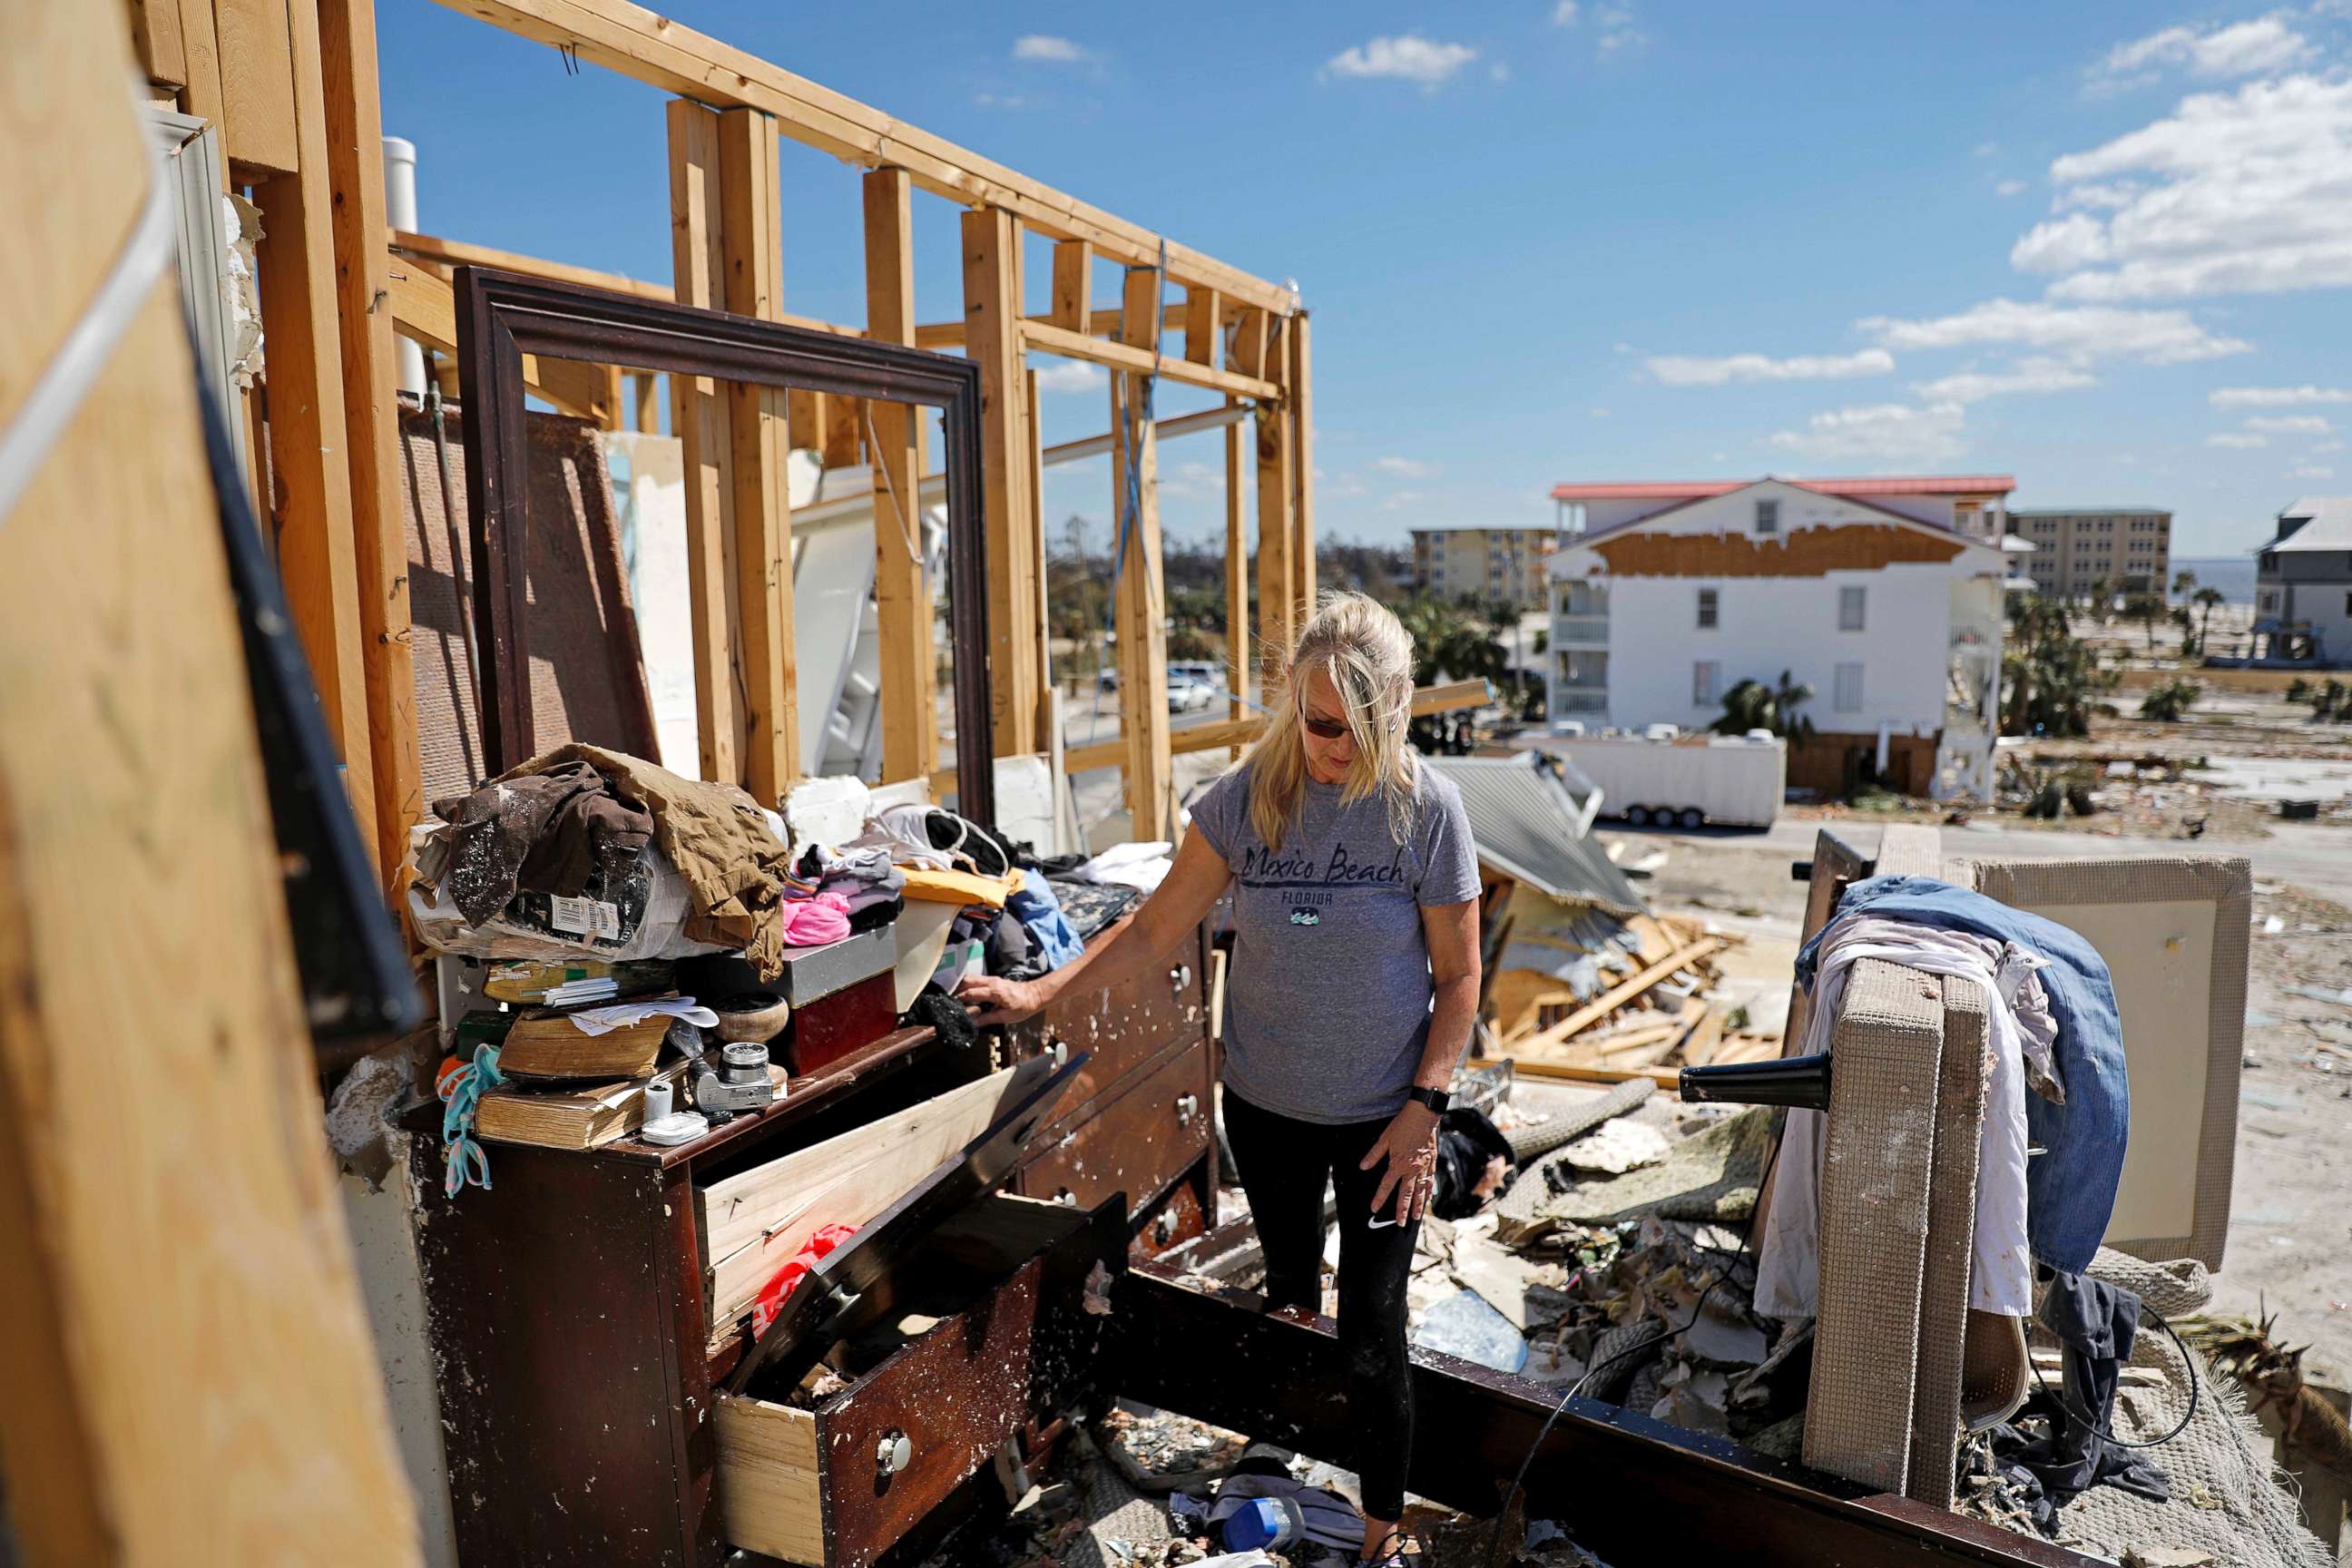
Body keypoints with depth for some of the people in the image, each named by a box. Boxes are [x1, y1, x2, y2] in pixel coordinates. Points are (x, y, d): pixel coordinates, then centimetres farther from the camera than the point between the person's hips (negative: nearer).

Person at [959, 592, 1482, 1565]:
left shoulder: (1425, 809, -15)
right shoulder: (1246, 798, -10)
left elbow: (1458, 976, -8)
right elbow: (1158, 929, -3)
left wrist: (1423, 1109, -13)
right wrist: (1040, 992, -6)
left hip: (1382, 1117, -2)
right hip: (1264, 1107, 2)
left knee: (1371, 1340, 2)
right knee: (1287, 1281, 23)